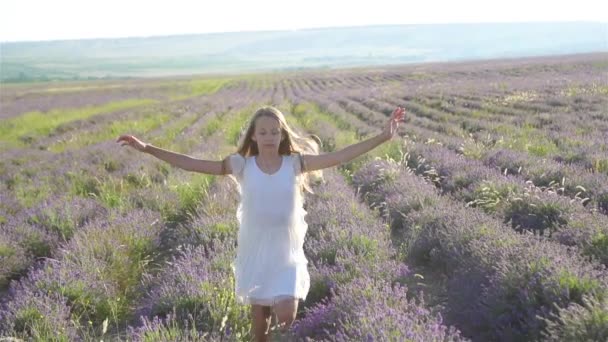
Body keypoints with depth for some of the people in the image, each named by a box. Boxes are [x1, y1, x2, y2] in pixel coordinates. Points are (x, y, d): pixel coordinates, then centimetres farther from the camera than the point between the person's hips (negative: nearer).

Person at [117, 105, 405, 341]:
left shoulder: (295, 163, -6)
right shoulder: (242, 165, -7)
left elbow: (340, 157, -11)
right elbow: (194, 164, -7)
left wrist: (382, 137, -18)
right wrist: (147, 148, -11)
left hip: (287, 253, -1)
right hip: (255, 252, 1)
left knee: (287, 316, -13)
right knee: (259, 318, 12)